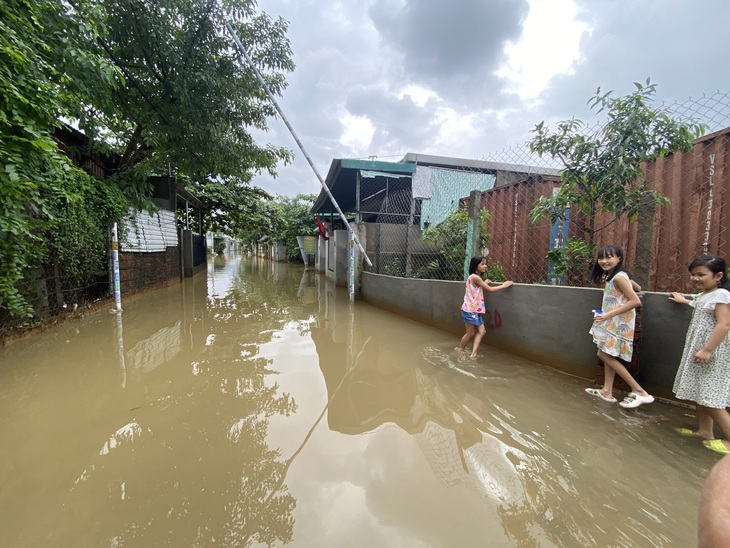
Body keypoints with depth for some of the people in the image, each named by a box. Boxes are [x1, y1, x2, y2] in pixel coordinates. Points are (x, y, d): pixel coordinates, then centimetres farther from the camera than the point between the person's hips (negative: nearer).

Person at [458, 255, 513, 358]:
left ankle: (473, 354, 4)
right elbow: (490, 289, -15)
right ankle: (460, 350, 19)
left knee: (481, 331, 5)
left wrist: (484, 283, 13)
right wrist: (503, 285, -5)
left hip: (475, 310, 9)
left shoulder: (475, 278, 13)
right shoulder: (475, 277, -17)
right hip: (470, 310, -9)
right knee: (470, 333, 2)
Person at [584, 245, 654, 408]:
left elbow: (635, 301, -24)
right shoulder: (613, 276, 10)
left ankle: (640, 392, 3)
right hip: (612, 322, 10)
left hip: (619, 323, -10)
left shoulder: (618, 277, -19)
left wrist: (608, 314, -27)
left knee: (604, 354, -5)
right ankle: (607, 391, 20)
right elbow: (637, 288, 24)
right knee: (608, 355, 12)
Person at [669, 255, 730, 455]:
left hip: (712, 352, -9)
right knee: (700, 393, 14)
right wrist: (683, 300, 54)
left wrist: (707, 350, -27)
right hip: (699, 349, 9)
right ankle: (704, 431, 22)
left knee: (709, 397, -7)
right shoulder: (703, 295, 12)